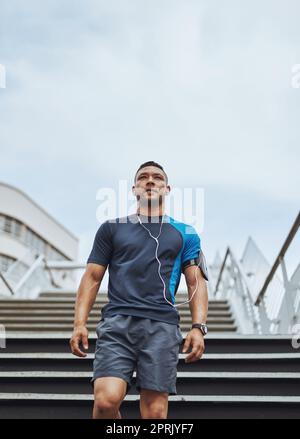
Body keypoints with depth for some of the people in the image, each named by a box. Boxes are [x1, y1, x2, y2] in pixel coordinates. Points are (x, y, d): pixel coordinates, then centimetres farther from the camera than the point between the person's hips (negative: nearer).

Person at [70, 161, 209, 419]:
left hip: (162, 326, 0)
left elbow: (197, 282, 12)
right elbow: (93, 277, 12)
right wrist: (80, 323, 1)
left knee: (155, 411, -3)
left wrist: (199, 327, -2)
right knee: (107, 399, -19)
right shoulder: (111, 228, 16)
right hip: (117, 321, 0)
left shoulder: (185, 233, 16)